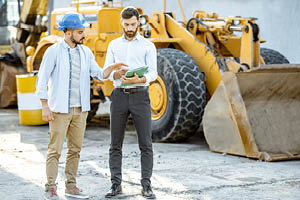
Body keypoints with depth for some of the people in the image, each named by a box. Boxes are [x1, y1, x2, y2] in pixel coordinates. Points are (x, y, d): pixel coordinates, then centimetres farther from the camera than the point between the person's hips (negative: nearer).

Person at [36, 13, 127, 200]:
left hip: (80, 109, 6)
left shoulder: (85, 52, 8)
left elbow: (99, 74, 8)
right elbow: (42, 80, -8)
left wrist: (111, 68, -12)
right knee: (55, 150, -4)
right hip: (60, 109, -5)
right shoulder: (54, 51, -8)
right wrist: (45, 107, -13)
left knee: (75, 149, 9)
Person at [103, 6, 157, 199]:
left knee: (146, 143, -3)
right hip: (119, 95, 2)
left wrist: (139, 80, -26)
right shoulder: (114, 45, 11)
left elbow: (153, 73, -5)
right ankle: (116, 184, 11)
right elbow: (106, 71, 6)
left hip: (140, 96, -2)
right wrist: (117, 74, -17)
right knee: (116, 143, 3)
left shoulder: (148, 46, 3)